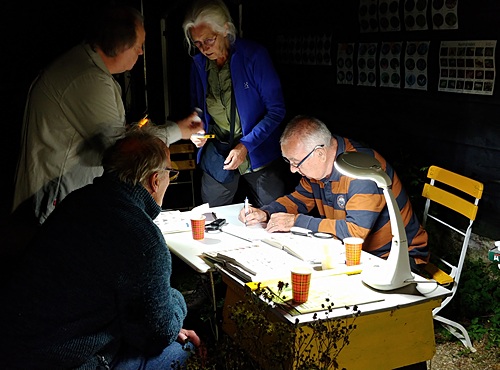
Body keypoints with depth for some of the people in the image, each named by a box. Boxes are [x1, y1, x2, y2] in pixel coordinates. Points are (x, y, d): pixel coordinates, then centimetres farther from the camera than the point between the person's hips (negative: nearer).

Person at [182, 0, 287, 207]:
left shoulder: (254, 55, -13)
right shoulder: (199, 64, 2)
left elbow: (276, 110, -12)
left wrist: (246, 144, -19)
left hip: (258, 154, -3)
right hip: (216, 155, 4)